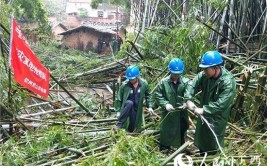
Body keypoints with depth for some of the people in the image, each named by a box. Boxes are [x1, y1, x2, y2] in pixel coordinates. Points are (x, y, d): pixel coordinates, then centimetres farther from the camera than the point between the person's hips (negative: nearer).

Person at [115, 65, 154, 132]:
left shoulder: (144, 84, -12)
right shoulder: (124, 85, -19)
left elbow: (148, 95, 5)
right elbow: (118, 98, -9)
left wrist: (149, 106, -2)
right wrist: (118, 110, -9)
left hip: (137, 109, 3)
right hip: (127, 106, -3)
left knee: (131, 129, 0)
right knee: (129, 103, -39)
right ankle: (119, 124, -30)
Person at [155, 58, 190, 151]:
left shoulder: (186, 82, -4)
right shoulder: (163, 82, -6)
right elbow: (158, 96, -4)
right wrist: (165, 104, -19)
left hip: (182, 115, 2)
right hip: (168, 115, -1)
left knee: (181, 135, 16)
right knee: (166, 134, 8)